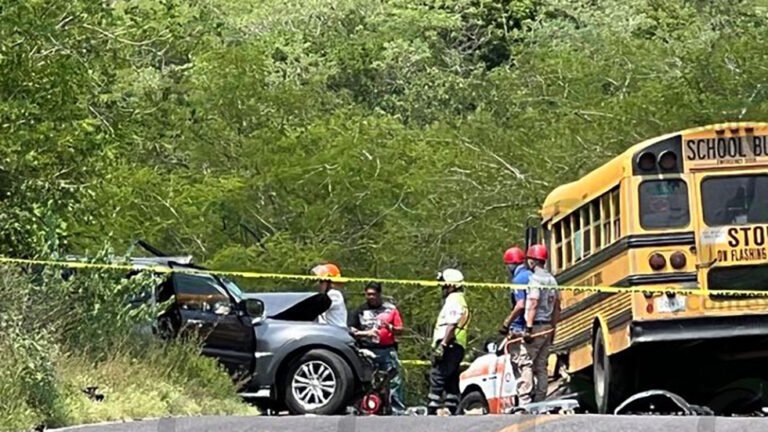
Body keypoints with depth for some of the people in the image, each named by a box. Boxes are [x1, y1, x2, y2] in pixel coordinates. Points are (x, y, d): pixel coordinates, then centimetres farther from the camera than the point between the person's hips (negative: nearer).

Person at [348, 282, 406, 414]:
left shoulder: (390, 309, 12)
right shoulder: (360, 311, 12)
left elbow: (400, 331, 10)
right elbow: (351, 331, 5)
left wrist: (390, 327, -10)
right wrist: (367, 333, -10)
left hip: (388, 350, 0)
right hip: (368, 352, 0)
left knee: (394, 381, -6)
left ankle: (398, 410, -5)